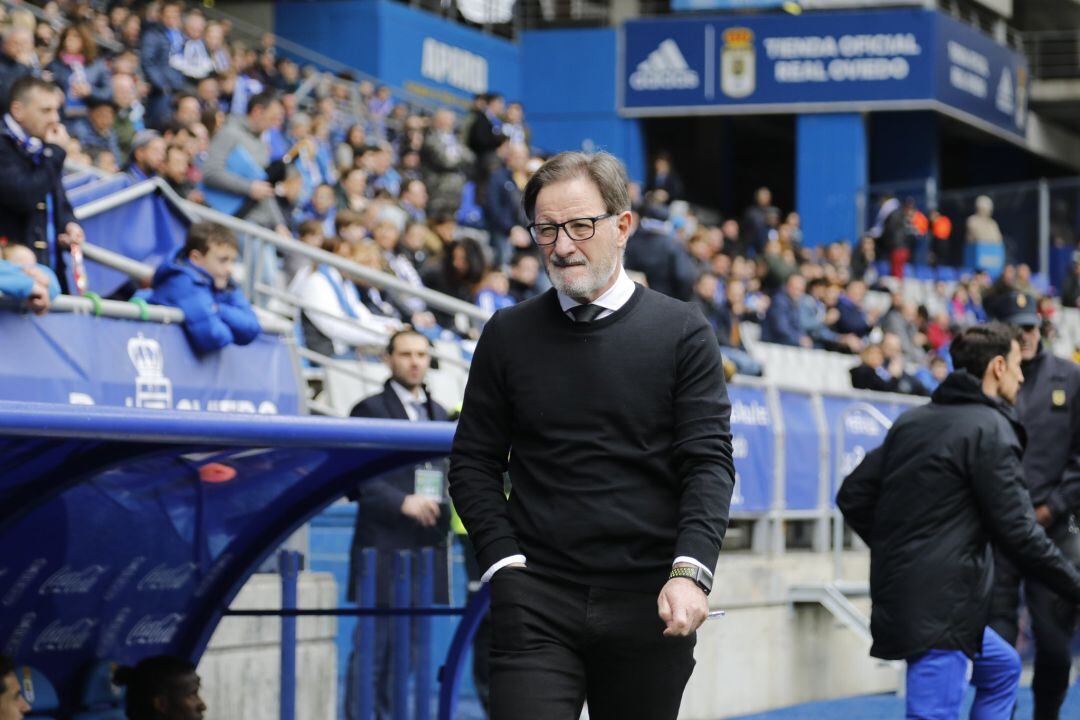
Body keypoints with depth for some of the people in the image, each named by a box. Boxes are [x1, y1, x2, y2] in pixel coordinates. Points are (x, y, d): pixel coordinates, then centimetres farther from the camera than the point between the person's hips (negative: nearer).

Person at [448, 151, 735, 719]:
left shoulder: (682, 333, 3)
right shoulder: (508, 335, 8)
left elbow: (709, 463, -2)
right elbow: (473, 464, 11)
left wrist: (690, 571, -16)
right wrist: (504, 561, -3)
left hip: (648, 606, 0)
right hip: (536, 602, 0)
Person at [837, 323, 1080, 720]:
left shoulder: (912, 420, 13)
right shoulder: (990, 429, -12)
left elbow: (853, 496, 13)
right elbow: (1017, 531, -15)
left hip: (899, 594, 10)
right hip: (940, 607, -10)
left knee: (1002, 667, 27)